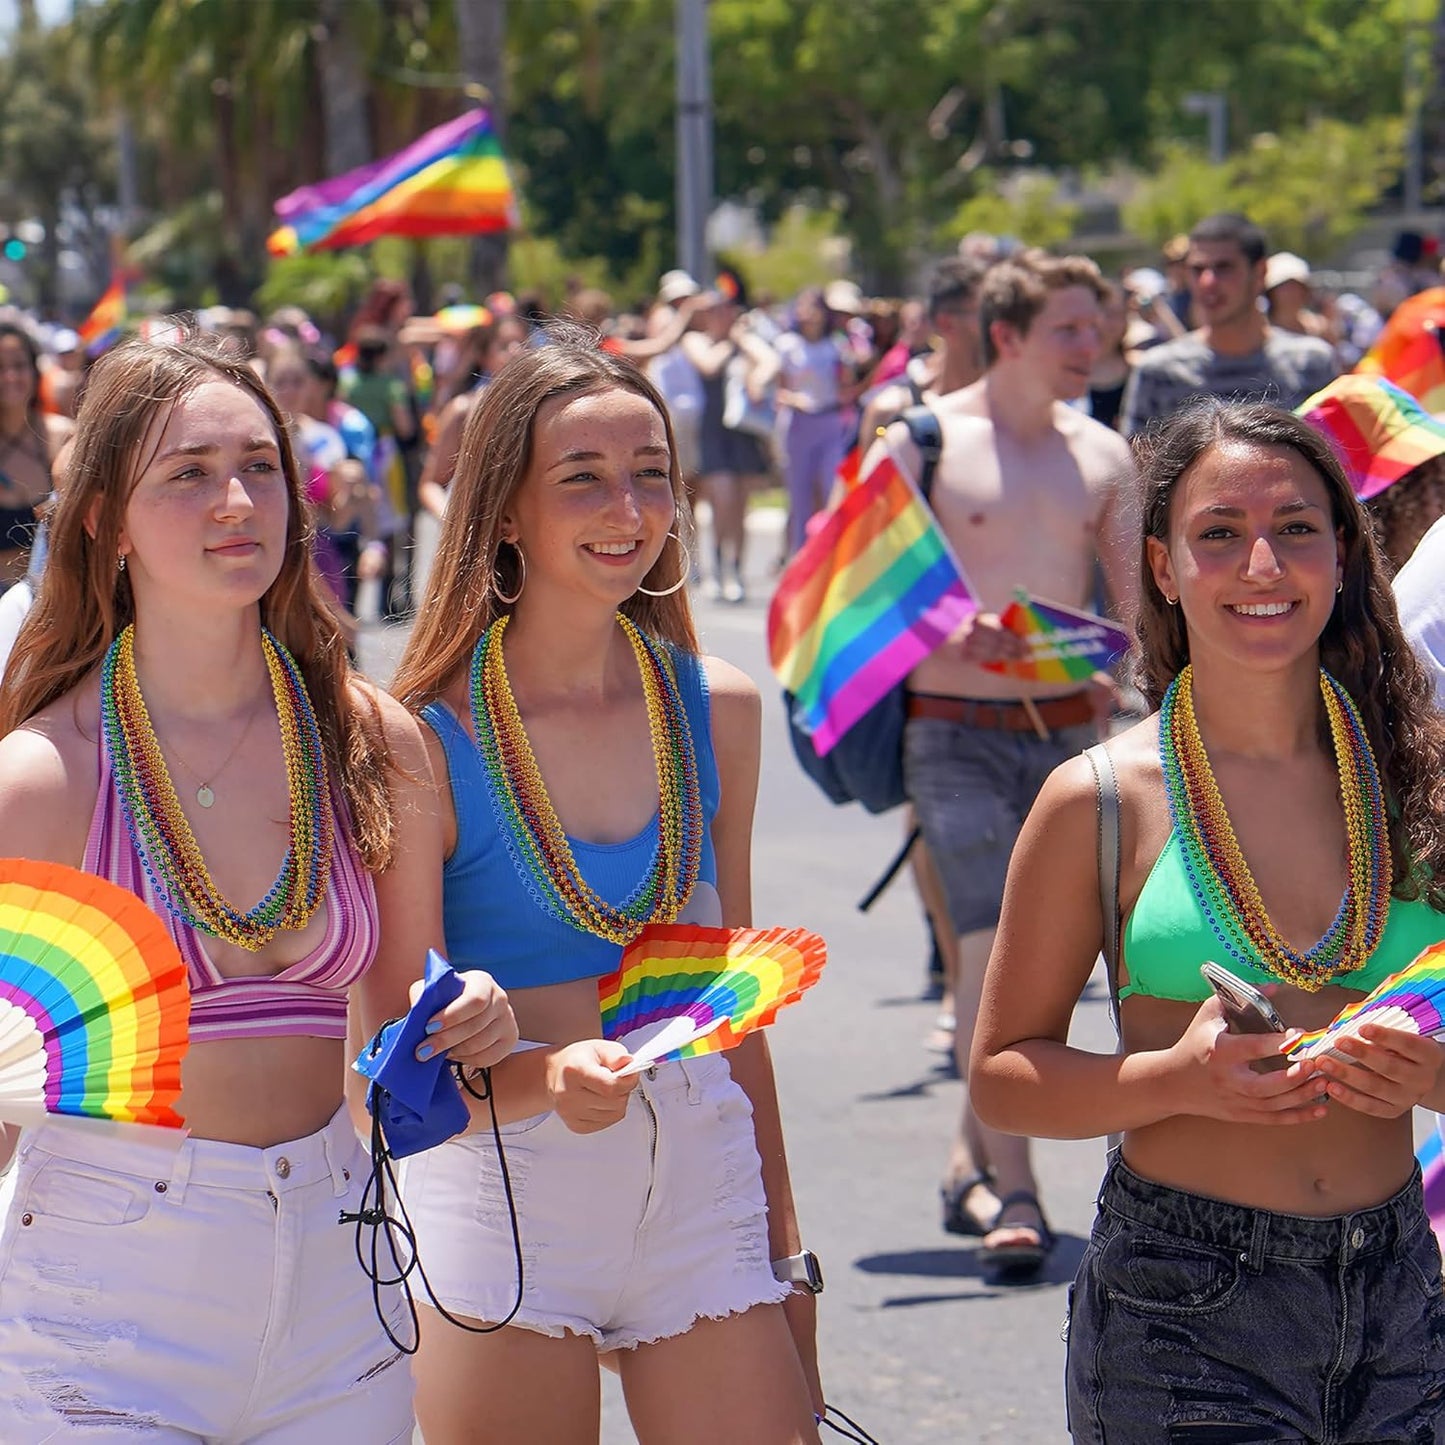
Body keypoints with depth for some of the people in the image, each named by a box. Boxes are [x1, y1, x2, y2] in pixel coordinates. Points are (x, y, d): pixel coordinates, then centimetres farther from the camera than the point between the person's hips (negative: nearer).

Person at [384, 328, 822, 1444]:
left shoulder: (717, 708, 5)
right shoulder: (431, 737, -8)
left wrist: (783, 1252, 16)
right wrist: (543, 1079, -30)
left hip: (702, 1181, 3)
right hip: (505, 1192, -3)